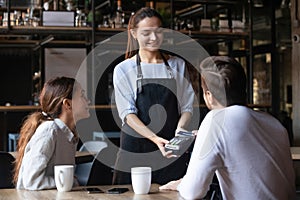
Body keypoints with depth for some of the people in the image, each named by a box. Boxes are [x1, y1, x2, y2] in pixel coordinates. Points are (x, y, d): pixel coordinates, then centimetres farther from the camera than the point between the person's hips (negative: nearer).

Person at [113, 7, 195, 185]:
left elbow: (187, 105, 10)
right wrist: (154, 138, -20)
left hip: (173, 149, 2)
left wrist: (180, 127, -12)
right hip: (136, 149, -2)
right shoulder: (123, 70, 3)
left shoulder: (178, 65, 11)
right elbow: (127, 113, -5)